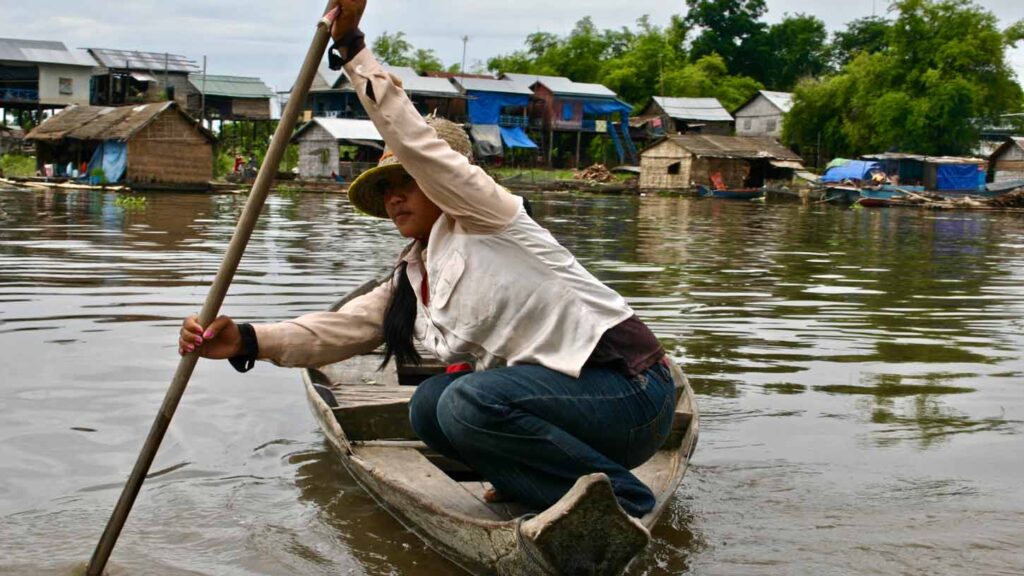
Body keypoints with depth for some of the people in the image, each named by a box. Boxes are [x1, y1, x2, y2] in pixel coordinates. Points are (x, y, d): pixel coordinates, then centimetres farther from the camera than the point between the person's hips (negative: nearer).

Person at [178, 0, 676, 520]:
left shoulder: (485, 216, -6)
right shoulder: (410, 283, 15)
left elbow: (418, 145, -19)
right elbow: (340, 329, 2)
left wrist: (351, 47, -20)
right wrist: (247, 341, -13)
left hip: (628, 385, -8)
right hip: (570, 390, 8)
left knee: (470, 402, -27)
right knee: (430, 408, -5)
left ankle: (623, 498, -11)